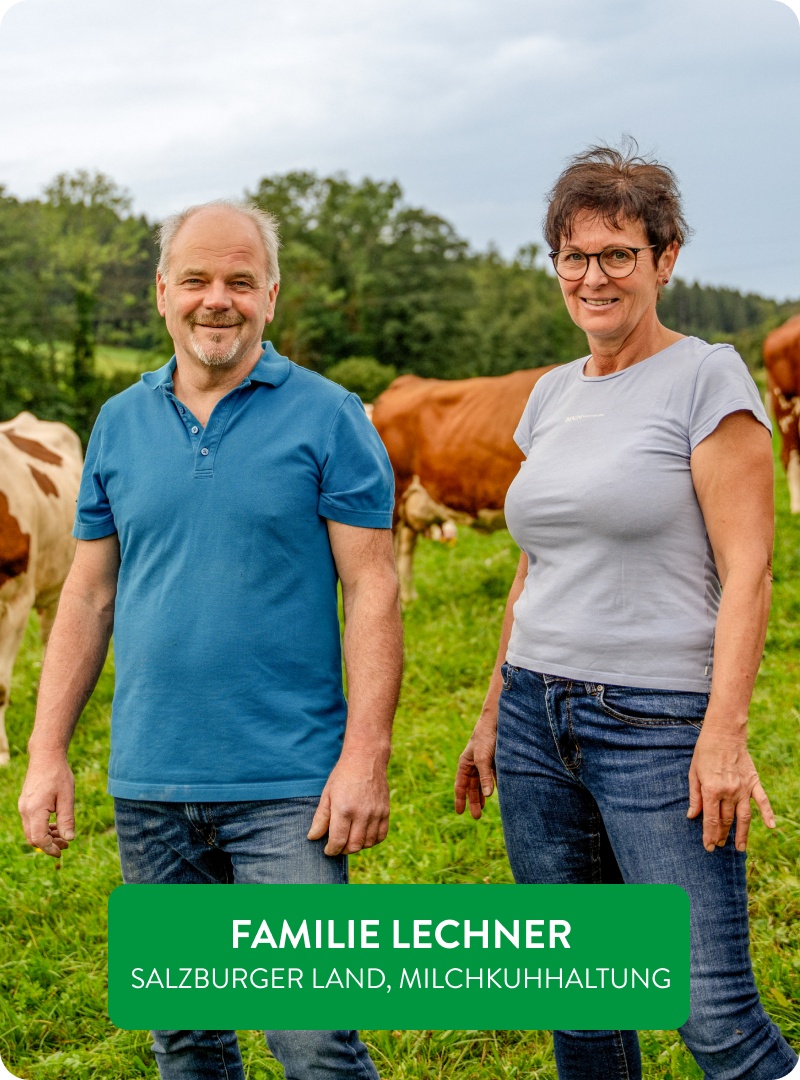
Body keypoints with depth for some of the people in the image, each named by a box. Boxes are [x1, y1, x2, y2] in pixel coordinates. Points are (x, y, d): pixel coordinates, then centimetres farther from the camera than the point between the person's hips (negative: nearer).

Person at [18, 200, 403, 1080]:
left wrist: (365, 758, -13)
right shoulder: (121, 424, 9)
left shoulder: (327, 418, -3)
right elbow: (88, 597, 11)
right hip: (149, 785, 4)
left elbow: (371, 590, -5)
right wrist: (47, 754, 6)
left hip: (289, 785, -4)